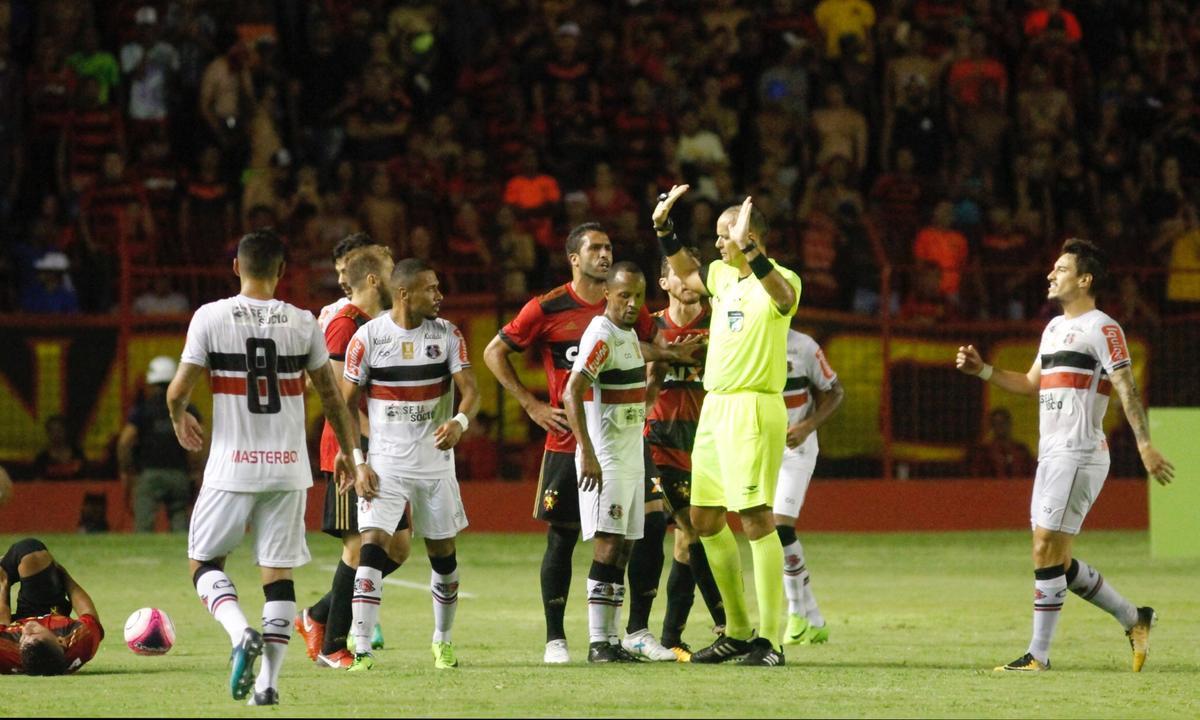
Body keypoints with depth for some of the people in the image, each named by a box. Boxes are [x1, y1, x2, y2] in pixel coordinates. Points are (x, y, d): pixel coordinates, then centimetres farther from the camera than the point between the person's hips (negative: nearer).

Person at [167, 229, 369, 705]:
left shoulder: (210, 317, -6)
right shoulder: (302, 323, 1)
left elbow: (178, 391, -6)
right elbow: (331, 398, 9)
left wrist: (180, 421, 17)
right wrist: (351, 454, 22)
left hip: (231, 467, -2)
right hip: (288, 468, 2)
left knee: (204, 562, 11)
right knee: (278, 574, 7)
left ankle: (241, 632, -16)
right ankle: (269, 680, 2)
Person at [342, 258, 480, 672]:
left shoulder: (446, 334, 0)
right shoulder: (368, 337, -6)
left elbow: (470, 390, -6)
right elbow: (346, 404, -1)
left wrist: (459, 422, -29)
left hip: (435, 462, 3)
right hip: (384, 463, -3)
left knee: (443, 554, 10)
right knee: (373, 548, -16)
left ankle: (443, 641, 30)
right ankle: (362, 651, -17)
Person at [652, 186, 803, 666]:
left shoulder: (779, 280, -12)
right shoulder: (723, 276, 14)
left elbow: (783, 295, -36)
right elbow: (688, 273, 34)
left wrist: (748, 251, -47)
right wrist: (664, 228, 23)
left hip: (753, 409, -9)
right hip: (715, 407, 9)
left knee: (756, 518, -13)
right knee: (705, 520, 13)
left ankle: (770, 640, -12)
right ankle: (738, 632, 23)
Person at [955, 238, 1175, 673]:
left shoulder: (1101, 328, -8)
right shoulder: (1055, 328, 19)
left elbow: (1127, 388, -16)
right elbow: (1032, 383, 29)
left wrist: (1144, 444, -24)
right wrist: (981, 369, 18)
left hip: (1079, 454, -9)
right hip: (1052, 455, 9)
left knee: (1047, 552, -11)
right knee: (1056, 561, 8)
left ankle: (1038, 656, -7)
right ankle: (1133, 620, 20)